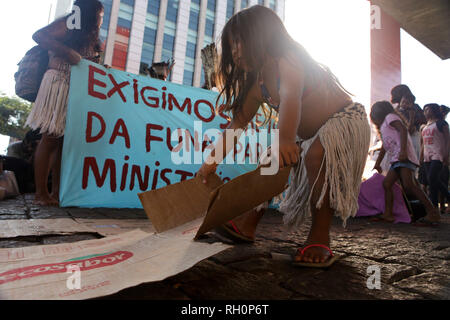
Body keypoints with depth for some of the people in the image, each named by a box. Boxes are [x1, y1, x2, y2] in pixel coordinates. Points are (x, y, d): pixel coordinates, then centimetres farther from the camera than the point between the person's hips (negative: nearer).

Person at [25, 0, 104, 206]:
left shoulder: (90, 37, 25)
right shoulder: (69, 24, 5)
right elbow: (39, 36, -7)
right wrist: (67, 53, -15)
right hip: (58, 83, -7)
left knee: (64, 139, 2)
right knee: (50, 138, -10)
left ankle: (56, 191, 3)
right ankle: (41, 194, -7)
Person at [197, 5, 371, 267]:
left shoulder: (288, 59, -22)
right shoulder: (258, 84, 0)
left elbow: (291, 97, -42)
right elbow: (238, 123, 2)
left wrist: (285, 139, -59)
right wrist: (213, 161, -1)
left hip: (347, 120, -8)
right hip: (309, 135, 8)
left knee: (317, 154, -36)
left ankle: (320, 239, -24)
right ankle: (248, 225, 10)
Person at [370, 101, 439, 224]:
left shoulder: (390, 116, 4)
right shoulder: (383, 127, 31)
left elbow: (403, 129, -13)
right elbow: (384, 147, 38)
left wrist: (403, 150, -25)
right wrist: (377, 163, 42)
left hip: (404, 157, -10)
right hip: (396, 160, 10)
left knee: (409, 185, -21)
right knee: (387, 183, 1)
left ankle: (432, 212, -19)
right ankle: (388, 214, -2)